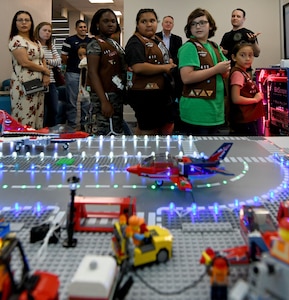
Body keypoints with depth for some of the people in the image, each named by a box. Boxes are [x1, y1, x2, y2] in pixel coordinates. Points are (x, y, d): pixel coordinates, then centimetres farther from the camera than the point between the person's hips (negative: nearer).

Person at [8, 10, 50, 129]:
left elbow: (43, 60, 18)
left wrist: (46, 75, -2)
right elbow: (24, 62, -17)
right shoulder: (16, 40, -7)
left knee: (37, 116, 9)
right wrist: (46, 70, -7)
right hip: (24, 85, -8)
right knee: (25, 119, -9)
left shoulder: (36, 42, 18)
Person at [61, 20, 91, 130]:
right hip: (73, 74, -4)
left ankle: (85, 124, 20)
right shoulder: (70, 40, -1)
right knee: (72, 101, 0)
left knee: (86, 101, 8)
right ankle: (71, 126, 8)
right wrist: (72, 64, 5)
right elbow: (63, 57, 0)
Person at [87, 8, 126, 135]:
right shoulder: (95, 45, -9)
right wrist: (104, 101, -23)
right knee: (109, 134, -10)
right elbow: (92, 73, -16)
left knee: (117, 132, 11)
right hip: (106, 95, -9)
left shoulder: (115, 43, 15)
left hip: (118, 94, 9)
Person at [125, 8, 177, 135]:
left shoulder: (158, 41, 17)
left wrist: (170, 63, 4)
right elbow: (138, 67, -28)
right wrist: (164, 68, -17)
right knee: (148, 131, 1)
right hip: (144, 94, -9)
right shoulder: (135, 42, -13)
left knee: (168, 127, 16)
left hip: (162, 92, 9)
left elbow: (164, 59, 31)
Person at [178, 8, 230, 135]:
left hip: (215, 108, 8)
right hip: (197, 111, -8)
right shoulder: (189, 47, -10)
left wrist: (225, 69, -4)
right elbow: (186, 77, -23)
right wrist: (216, 69, -17)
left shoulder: (215, 47, 14)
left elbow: (225, 73, 21)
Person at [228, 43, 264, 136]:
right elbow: (236, 99, -23)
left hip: (251, 119, 9)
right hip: (244, 121, -9)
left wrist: (258, 95, -1)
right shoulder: (237, 73, -15)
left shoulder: (245, 73, 10)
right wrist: (255, 99, -11)